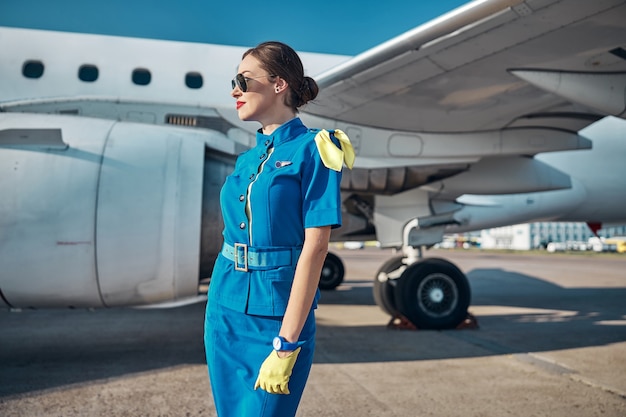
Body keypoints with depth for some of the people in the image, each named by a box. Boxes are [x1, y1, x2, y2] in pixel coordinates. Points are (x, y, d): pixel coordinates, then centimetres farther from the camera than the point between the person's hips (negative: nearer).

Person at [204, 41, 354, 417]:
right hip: (225, 308, 7)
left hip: (277, 312, -6)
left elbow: (315, 247, -16)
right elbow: (235, 233, 13)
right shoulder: (247, 159, 11)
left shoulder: (313, 149, -9)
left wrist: (286, 343, -19)